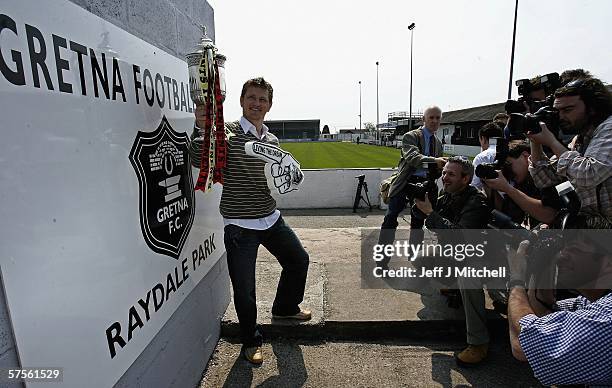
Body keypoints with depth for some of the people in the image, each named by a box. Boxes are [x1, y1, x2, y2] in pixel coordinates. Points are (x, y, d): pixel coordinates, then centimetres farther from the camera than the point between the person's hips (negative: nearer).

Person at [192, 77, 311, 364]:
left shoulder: (272, 141, 10)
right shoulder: (226, 133, -8)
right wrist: (201, 129, -37)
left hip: (271, 219, 6)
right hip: (239, 225, -6)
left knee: (299, 260, 18)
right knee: (244, 289, 1)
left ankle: (284, 308, 46)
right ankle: (251, 341, 30)